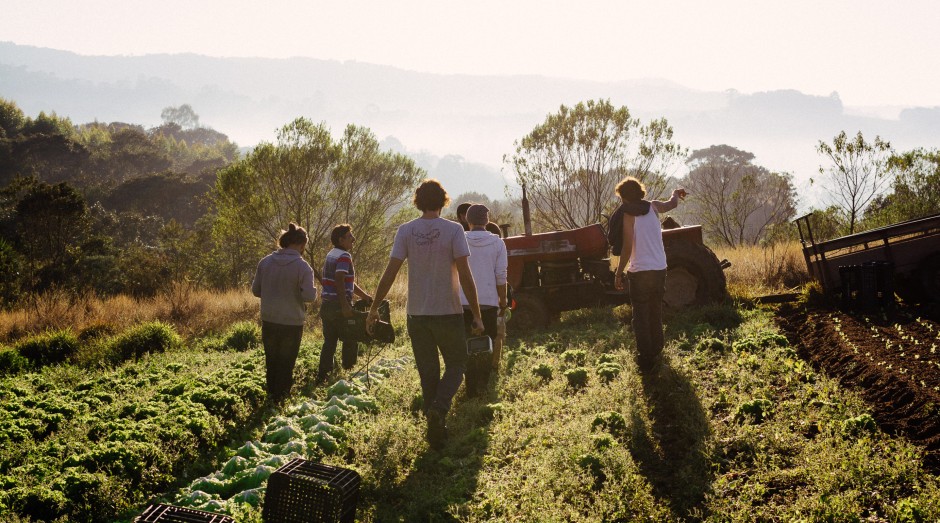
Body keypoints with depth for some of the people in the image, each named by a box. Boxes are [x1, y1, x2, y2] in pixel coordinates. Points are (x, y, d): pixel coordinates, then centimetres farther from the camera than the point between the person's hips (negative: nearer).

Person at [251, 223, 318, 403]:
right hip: (292, 323, -4)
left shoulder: (265, 262, -2)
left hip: (269, 321, 4)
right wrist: (313, 290, 1)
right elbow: (309, 296, -21)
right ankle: (281, 398, 17)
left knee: (271, 361, 19)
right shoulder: (302, 266, -16)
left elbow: (255, 290, 4)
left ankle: (271, 395, 28)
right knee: (286, 364, 11)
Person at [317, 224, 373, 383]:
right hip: (339, 307, -8)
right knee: (350, 340, 5)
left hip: (327, 305, 8)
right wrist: (345, 305, -25)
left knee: (329, 342, 11)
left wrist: (364, 295, 24)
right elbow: (339, 280, -24)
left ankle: (322, 376, 10)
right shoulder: (344, 256, -13)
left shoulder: (331, 255, 17)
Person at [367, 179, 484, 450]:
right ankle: (439, 408, -11)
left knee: (428, 372, 13)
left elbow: (390, 272, -6)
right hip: (448, 313, -2)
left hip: (417, 315, 2)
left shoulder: (405, 231, -2)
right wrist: (476, 315, -5)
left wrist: (374, 308, 4)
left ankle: (436, 430, 15)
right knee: (456, 364, 15)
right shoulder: (453, 230, -8)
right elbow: (465, 276, -12)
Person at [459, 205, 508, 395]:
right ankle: (482, 383, 2)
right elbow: (501, 275, -3)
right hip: (489, 301, 0)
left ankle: (472, 388, 7)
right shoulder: (497, 242, -2)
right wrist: (503, 300, 7)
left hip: (463, 301, 1)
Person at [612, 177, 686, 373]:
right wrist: (676, 193, 47)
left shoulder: (628, 214, -11)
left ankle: (645, 360, -2)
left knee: (641, 317, 2)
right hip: (659, 269, 5)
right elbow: (672, 204, 25)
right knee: (656, 314, 19)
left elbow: (628, 247, -15)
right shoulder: (653, 206, 3)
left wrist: (619, 273, -8)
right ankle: (656, 353, 26)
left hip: (640, 272, -5)